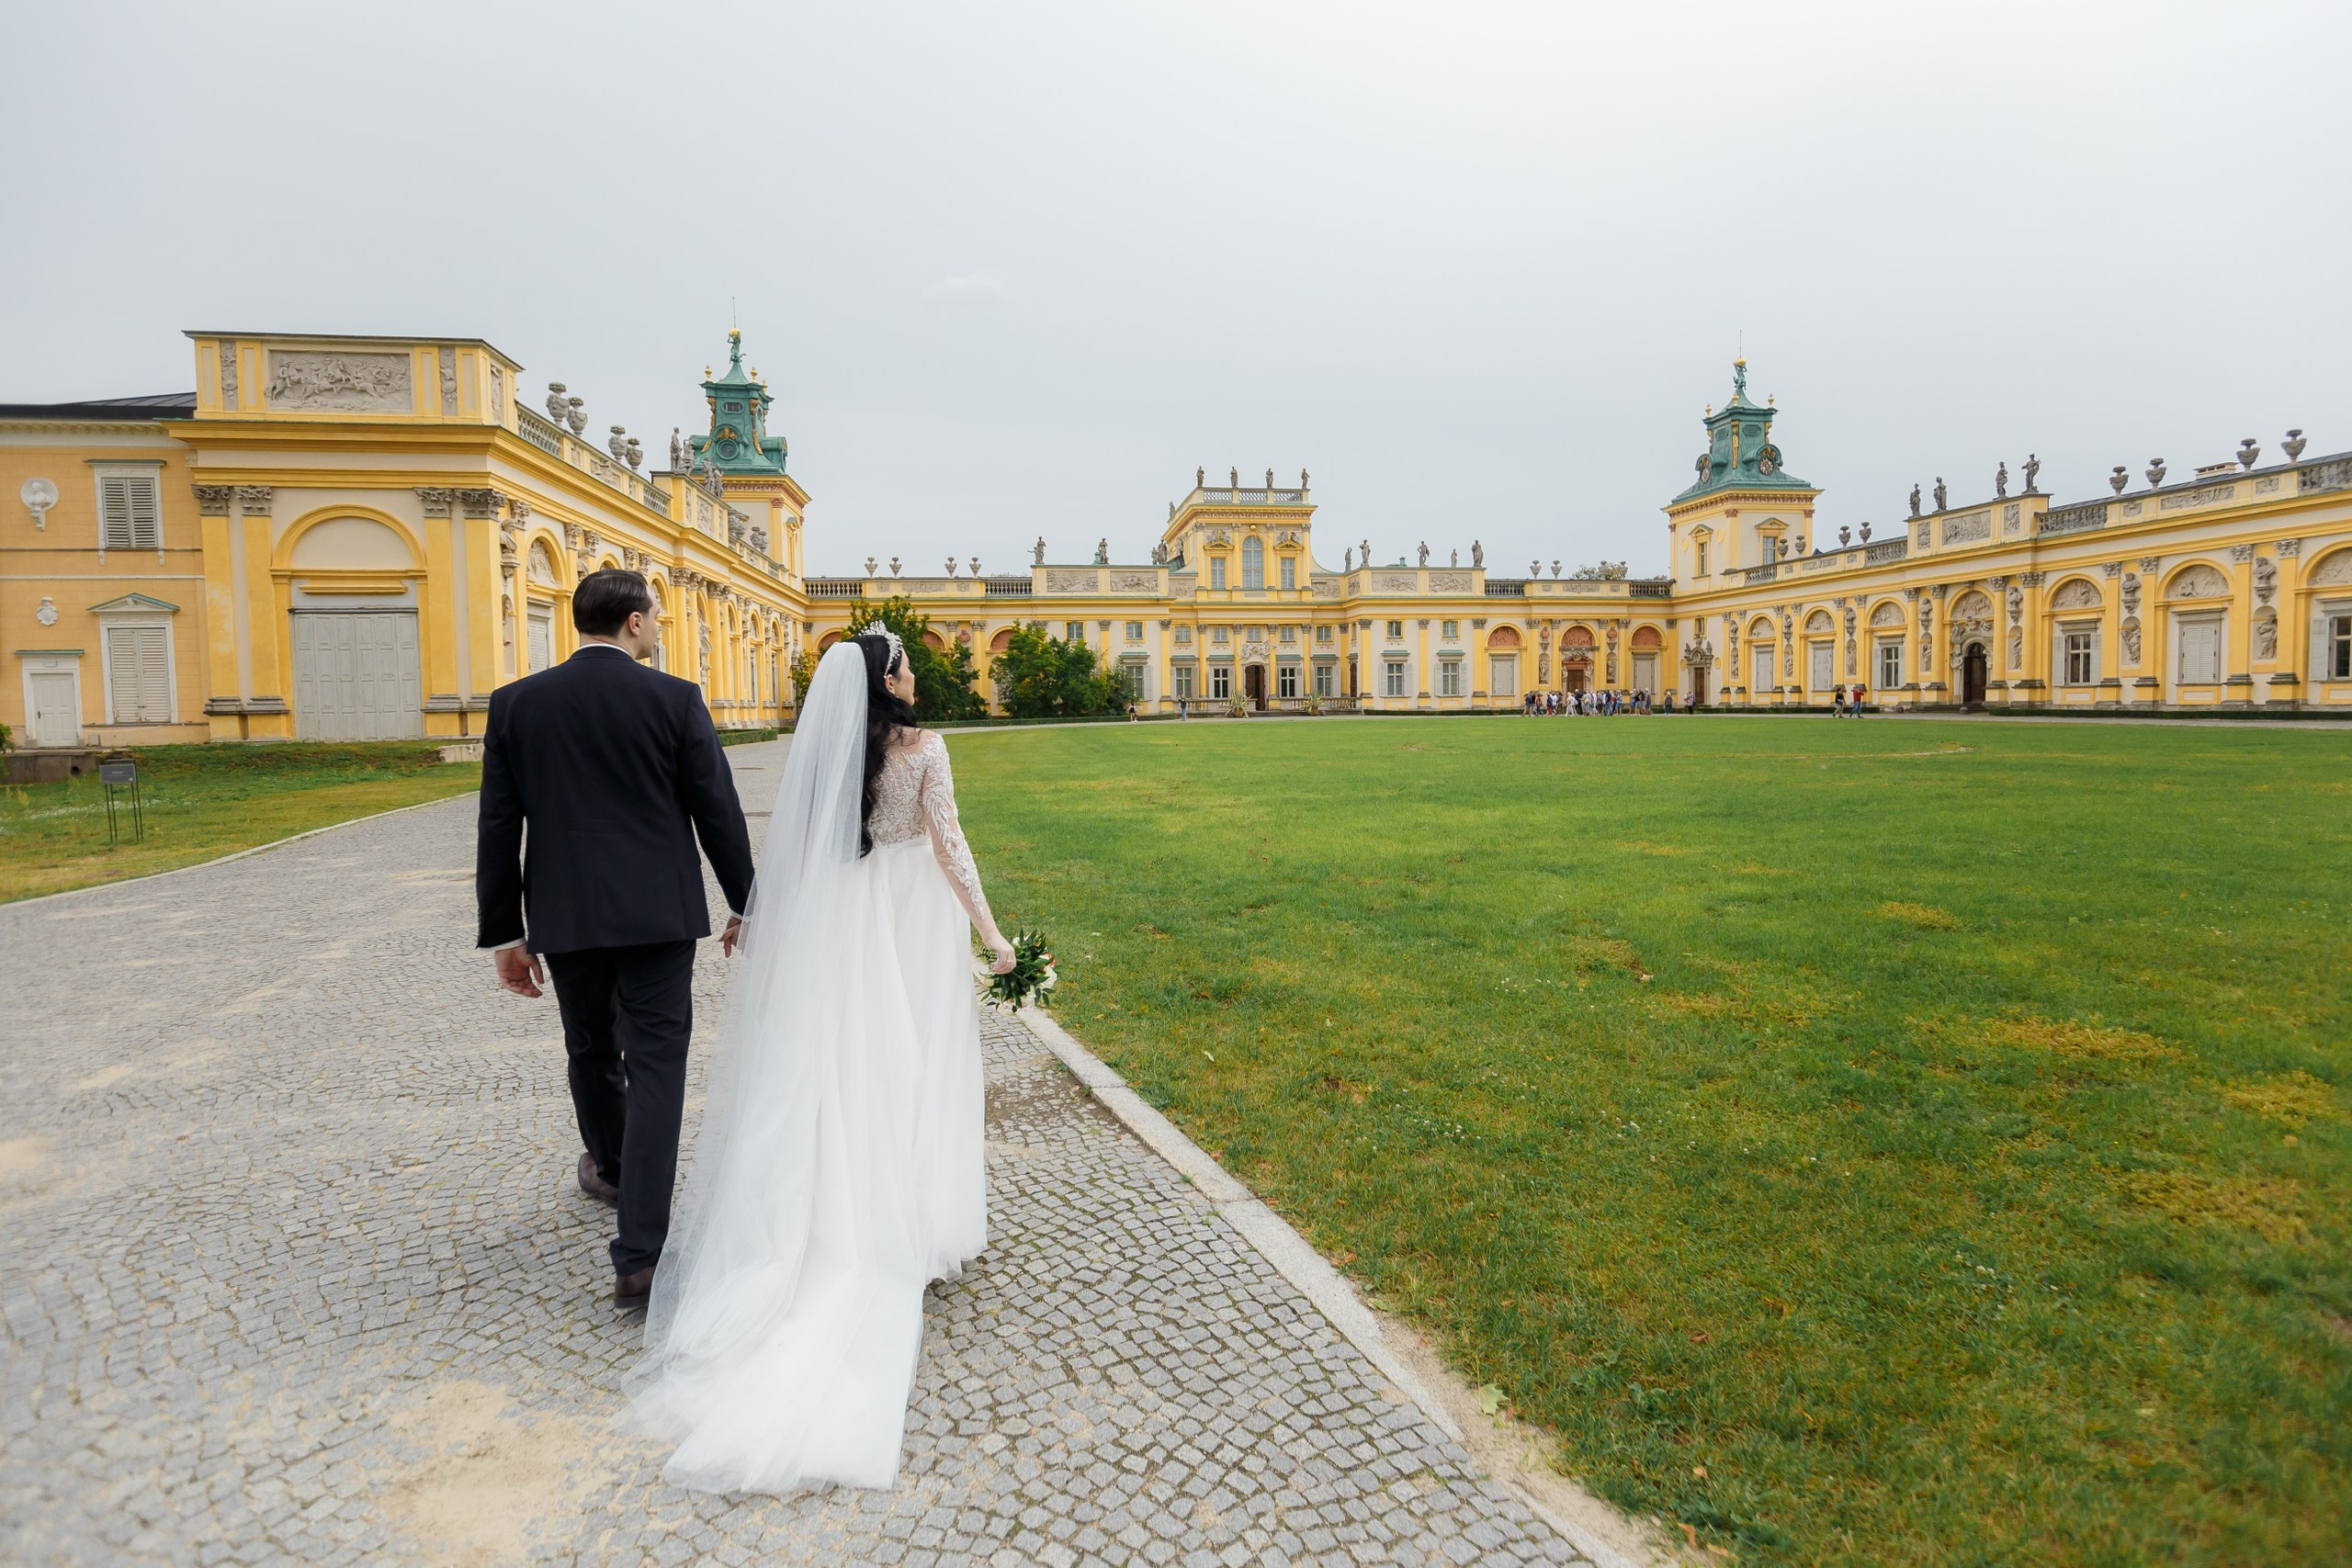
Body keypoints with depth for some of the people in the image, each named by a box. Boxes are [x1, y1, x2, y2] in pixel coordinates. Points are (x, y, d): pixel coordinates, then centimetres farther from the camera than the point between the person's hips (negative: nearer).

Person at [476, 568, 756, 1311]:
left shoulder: (515, 703, 1)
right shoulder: (675, 699, -7)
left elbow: (497, 829, 2)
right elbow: (718, 813, -5)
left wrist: (504, 932, 9)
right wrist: (744, 903, 8)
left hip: (565, 918, 3)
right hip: (658, 916, -3)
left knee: (591, 1054, 23)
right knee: (654, 1068, 1)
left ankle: (611, 1168, 48)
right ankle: (640, 1253, -2)